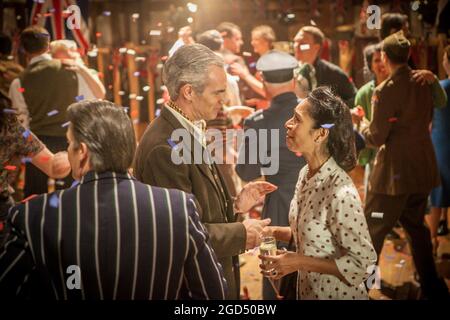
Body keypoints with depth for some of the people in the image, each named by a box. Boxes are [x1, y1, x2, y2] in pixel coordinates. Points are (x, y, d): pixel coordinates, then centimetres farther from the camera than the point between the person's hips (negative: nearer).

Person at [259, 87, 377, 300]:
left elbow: (361, 262, -23)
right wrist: (276, 232, -5)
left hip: (337, 293, -7)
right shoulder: (306, 174, -3)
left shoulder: (341, 193, -29)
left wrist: (299, 262, -24)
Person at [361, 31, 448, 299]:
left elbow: (376, 137, -13)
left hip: (395, 171, -7)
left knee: (373, 229, 3)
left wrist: (363, 126, 6)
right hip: (423, 168, 7)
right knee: (416, 224, 20)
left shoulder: (386, 91, -17)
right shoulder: (424, 83, 3)